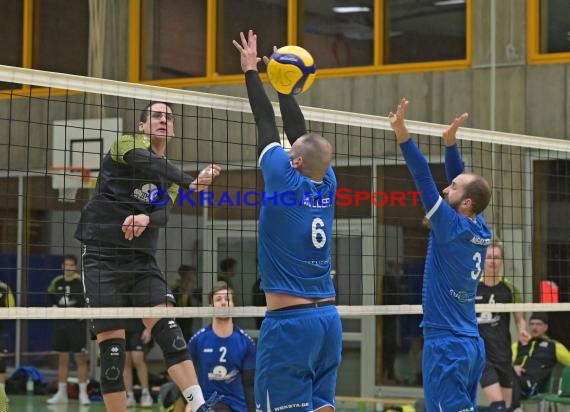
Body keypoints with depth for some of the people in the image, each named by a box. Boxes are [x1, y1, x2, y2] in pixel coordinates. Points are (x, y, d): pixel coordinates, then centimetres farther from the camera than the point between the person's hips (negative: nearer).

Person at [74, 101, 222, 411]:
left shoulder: (170, 175, 19)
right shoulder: (128, 144, 3)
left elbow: (164, 214, 0)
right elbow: (146, 162, -20)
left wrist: (146, 218, -23)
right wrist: (191, 182, -33)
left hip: (142, 259, 4)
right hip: (102, 258, -4)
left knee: (166, 326, -16)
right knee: (111, 348, -6)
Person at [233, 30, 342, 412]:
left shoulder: (286, 180, -8)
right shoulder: (327, 184, 7)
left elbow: (265, 122, 1)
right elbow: (300, 131, 18)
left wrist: (251, 71, 11)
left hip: (289, 321, -7)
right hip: (329, 318, 7)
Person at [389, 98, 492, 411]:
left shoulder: (452, 227, -12)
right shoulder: (481, 232, 7)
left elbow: (424, 178, -15)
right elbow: (461, 180, 16)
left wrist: (402, 134, -15)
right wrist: (450, 141, 13)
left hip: (445, 344, -8)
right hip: (473, 346, 8)